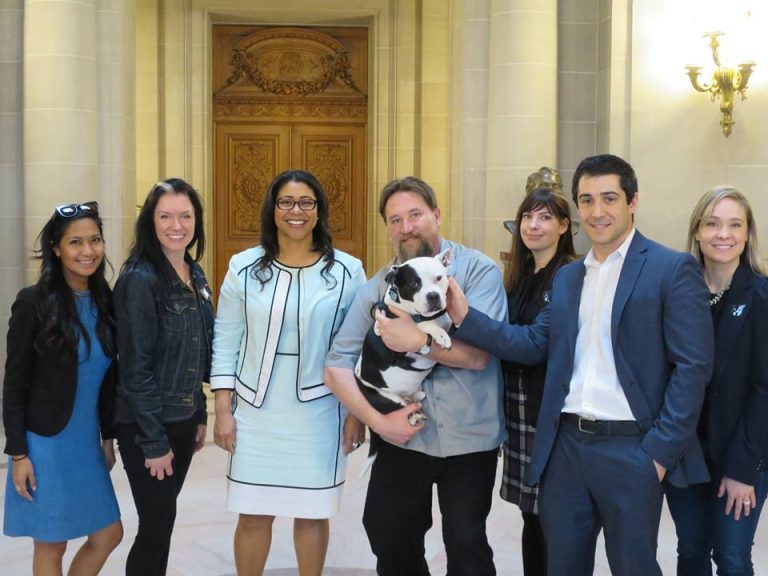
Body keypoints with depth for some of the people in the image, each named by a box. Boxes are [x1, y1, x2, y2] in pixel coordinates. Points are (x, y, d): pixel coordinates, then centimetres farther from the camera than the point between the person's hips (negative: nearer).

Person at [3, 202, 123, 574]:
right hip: (45, 443, -6)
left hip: (87, 443, 6)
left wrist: (108, 437, 12)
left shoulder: (105, 302, 3)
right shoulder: (34, 302, -13)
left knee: (109, 535, 11)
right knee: (51, 544, 6)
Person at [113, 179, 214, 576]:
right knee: (156, 526, 2)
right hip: (146, 426, -7)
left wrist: (199, 416, 13)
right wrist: (154, 441, -17)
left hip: (183, 419, 7)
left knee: (164, 520, 16)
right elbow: (135, 368, -18)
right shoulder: (139, 279, -17)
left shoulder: (195, 275, 6)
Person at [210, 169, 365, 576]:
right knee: (253, 514, 8)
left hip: (319, 414, 0)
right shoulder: (244, 267, 0)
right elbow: (225, 344, 2)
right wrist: (223, 411, -1)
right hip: (256, 413, 1)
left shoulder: (347, 271, -2)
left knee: (312, 512, 11)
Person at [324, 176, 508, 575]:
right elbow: (337, 366, -2)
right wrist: (378, 420, -12)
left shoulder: (478, 270, -7)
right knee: (390, 544, 15)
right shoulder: (377, 287, 2)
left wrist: (416, 341, -17)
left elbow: (478, 354, -17)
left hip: (470, 439, -3)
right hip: (403, 438, 4)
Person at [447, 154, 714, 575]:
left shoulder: (673, 269, -7)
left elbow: (693, 366, -11)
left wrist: (660, 451, -15)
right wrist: (464, 316, -4)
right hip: (565, 446, 6)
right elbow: (535, 343, 7)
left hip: (630, 450, -5)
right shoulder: (567, 277, 14)